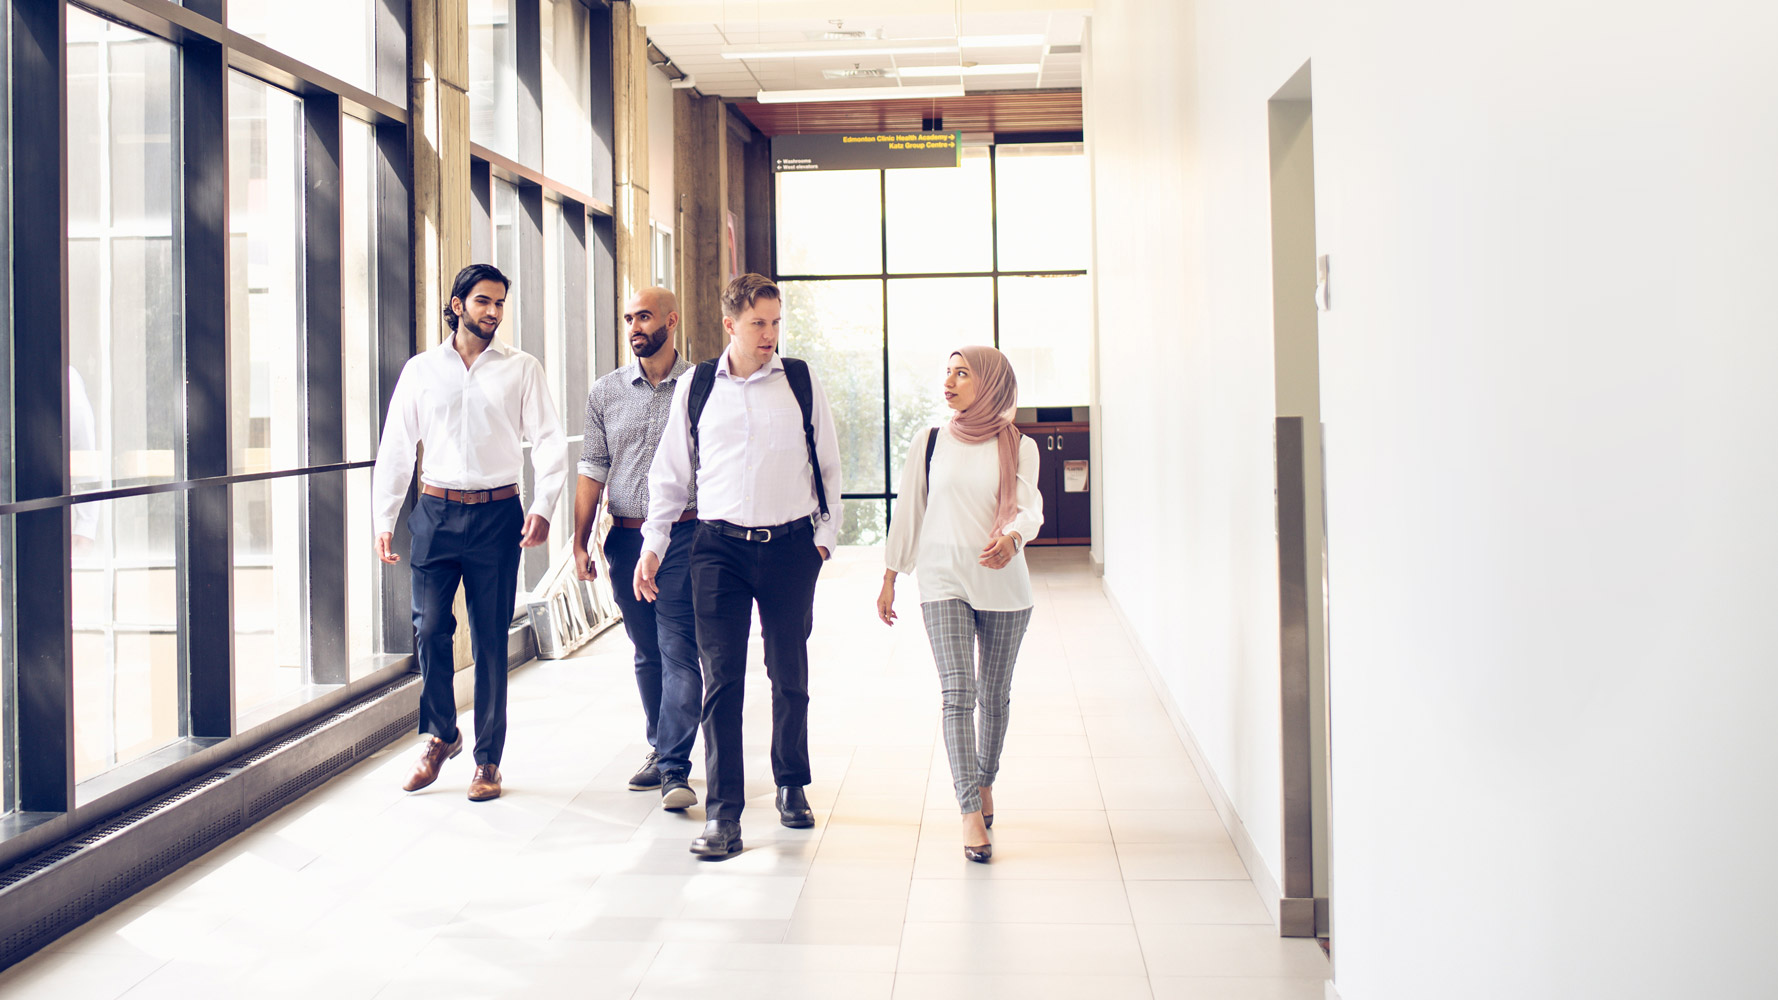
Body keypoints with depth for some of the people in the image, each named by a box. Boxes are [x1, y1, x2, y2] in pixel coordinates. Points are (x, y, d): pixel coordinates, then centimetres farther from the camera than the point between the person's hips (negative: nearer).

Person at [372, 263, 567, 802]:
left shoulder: (521, 369, 4)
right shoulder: (421, 369, 8)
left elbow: (549, 441, 1)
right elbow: (396, 447, 11)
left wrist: (543, 507, -13)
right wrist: (384, 519, 6)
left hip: (497, 515, -1)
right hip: (436, 514, 1)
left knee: (491, 640, 2)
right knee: (429, 629, -4)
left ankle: (488, 759, 13)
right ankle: (441, 736, 20)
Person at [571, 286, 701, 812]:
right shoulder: (605, 392, 8)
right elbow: (593, 470, 8)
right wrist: (579, 543, 4)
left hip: (683, 535, -4)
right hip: (625, 537, 4)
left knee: (679, 652, -8)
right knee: (647, 653, 13)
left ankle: (675, 770, -7)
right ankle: (660, 748, 27)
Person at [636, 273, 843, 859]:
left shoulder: (801, 382, 3)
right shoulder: (695, 387, 5)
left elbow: (827, 465, 9)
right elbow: (670, 473, 11)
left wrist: (824, 536, 5)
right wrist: (654, 545, 7)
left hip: (791, 546, 0)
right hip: (720, 547, 0)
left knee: (790, 676, 11)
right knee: (721, 679, -4)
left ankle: (791, 785, 31)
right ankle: (722, 816, 0)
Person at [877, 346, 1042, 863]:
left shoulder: (1019, 447, 3)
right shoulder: (930, 444, 7)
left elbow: (1030, 507, -9)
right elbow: (908, 512, 11)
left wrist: (1011, 536, -31)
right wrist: (890, 578, 10)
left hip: (1003, 584, 0)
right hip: (943, 579, 0)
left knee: (994, 693, 10)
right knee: (958, 692, -12)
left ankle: (985, 782, 33)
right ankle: (971, 813, -14)